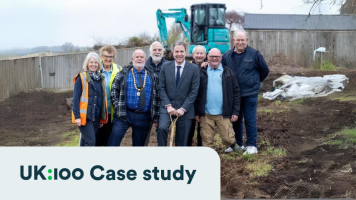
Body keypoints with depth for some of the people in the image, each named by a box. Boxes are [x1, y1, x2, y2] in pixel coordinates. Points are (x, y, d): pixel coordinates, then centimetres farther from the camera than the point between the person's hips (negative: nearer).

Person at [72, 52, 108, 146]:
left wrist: (102, 118, 16)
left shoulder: (100, 78, 11)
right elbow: (76, 98, -11)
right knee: (90, 142, -11)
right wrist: (77, 116, -17)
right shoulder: (81, 78, -8)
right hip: (84, 116, -6)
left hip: (96, 116, 6)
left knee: (85, 142, 13)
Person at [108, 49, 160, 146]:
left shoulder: (152, 76, 9)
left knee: (139, 144, 10)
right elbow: (114, 90, 4)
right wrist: (117, 107, -5)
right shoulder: (123, 73, 4)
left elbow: (156, 96, 9)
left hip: (143, 117, 2)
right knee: (113, 143, -11)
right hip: (123, 115, -2)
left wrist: (156, 117, 5)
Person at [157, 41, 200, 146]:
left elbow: (194, 91, -4)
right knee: (162, 128, -25)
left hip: (185, 109, 0)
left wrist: (183, 109, -11)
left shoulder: (194, 68, -2)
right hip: (167, 107, 0)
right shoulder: (165, 66, 3)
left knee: (181, 141, 5)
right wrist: (168, 106, -10)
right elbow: (161, 88, 2)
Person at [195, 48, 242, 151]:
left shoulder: (228, 72, 6)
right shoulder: (201, 73, 6)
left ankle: (233, 145, 33)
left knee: (228, 138, 2)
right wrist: (196, 112, 3)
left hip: (223, 114, 0)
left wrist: (235, 111, -1)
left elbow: (236, 92, 5)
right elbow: (195, 93, 7)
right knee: (207, 141, 6)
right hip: (205, 114, 1)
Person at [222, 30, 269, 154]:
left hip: (250, 93, -4)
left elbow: (265, 70, 5)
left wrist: (257, 81, 11)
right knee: (236, 119, 13)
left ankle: (252, 145, 8)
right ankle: (237, 143, 25)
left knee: (250, 120, -1)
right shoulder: (227, 56, 4)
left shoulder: (254, 54, -5)